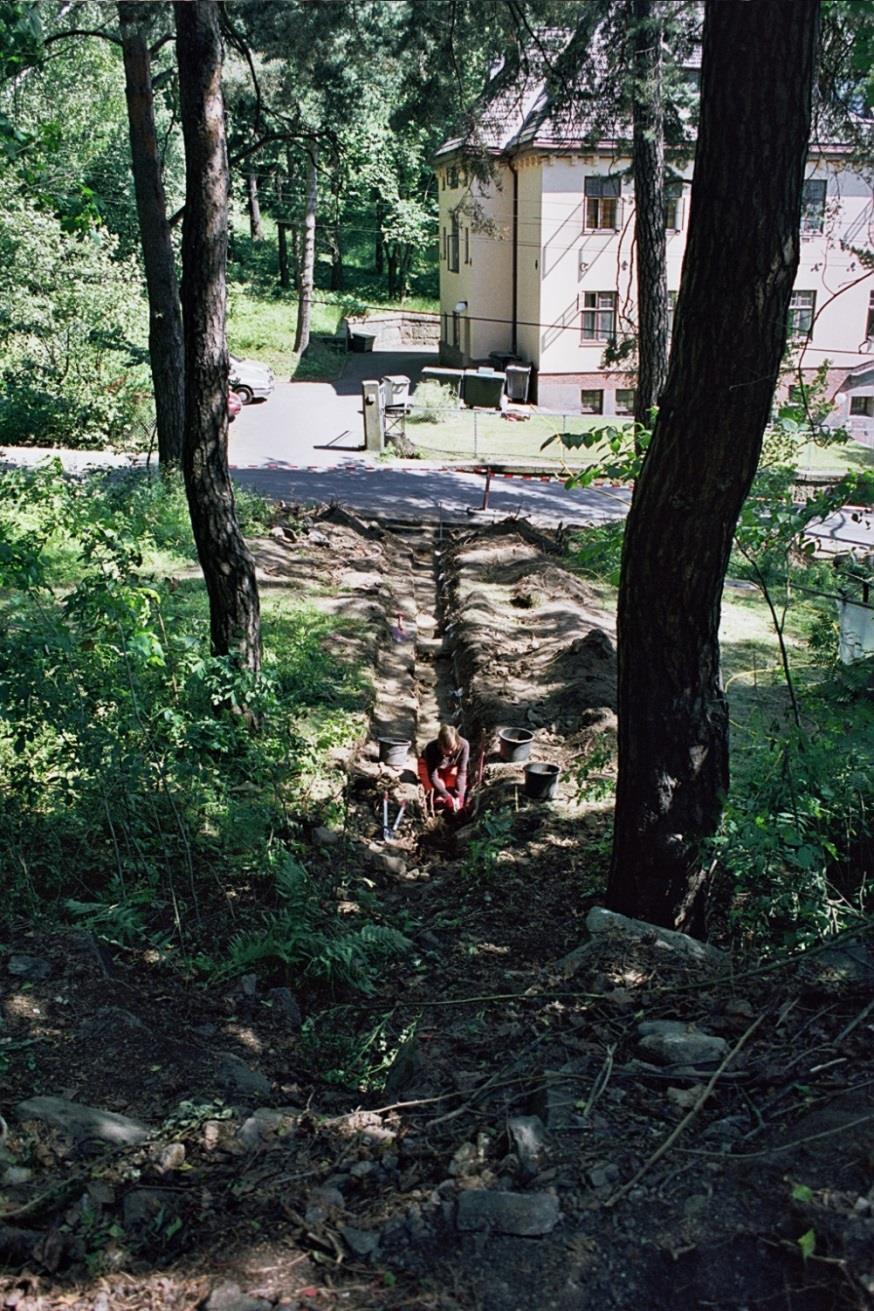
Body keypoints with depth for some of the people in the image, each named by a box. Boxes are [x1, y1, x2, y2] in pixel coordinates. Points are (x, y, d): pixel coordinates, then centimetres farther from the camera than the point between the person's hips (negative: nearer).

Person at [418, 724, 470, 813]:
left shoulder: (464, 745, -35)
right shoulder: (432, 748, -39)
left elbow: (462, 772, -27)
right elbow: (432, 777, -33)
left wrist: (458, 796, -36)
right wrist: (448, 797, -39)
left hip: (450, 767, 2)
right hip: (428, 765, -2)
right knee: (437, 797, -18)